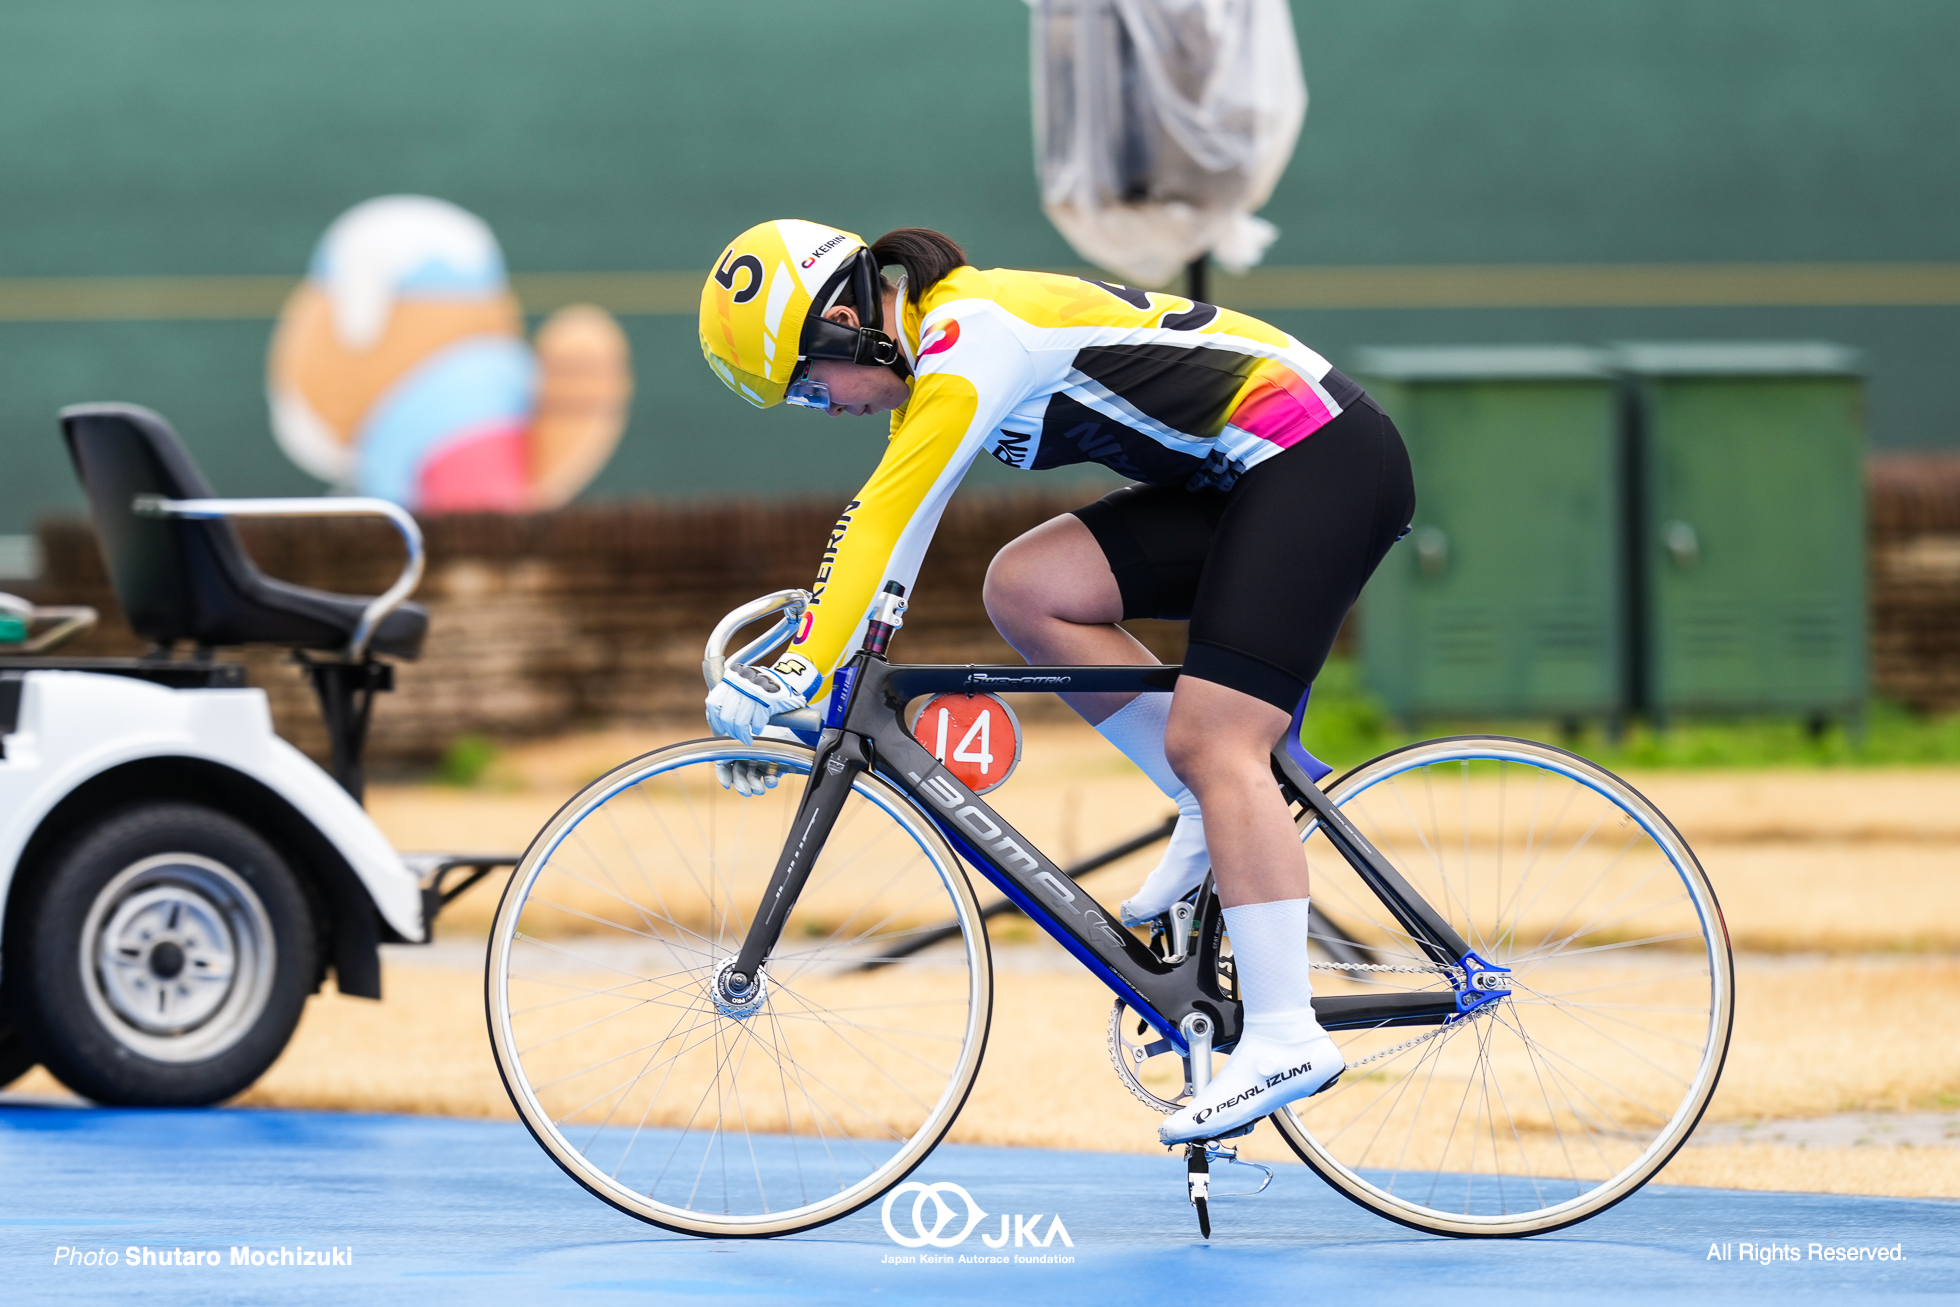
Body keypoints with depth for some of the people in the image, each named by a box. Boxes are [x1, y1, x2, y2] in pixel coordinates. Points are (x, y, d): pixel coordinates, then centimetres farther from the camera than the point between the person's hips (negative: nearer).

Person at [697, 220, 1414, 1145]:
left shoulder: (970, 336, -18)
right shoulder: (937, 355, 12)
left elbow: (888, 517, -26)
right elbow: (879, 525, 17)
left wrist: (799, 671, -28)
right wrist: (778, 682, 15)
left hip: (1323, 460, -10)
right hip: (1241, 479, 10)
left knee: (1213, 748, -15)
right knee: (1024, 588, 0)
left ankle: (1285, 1036, -17)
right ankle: (1217, 809, 5)